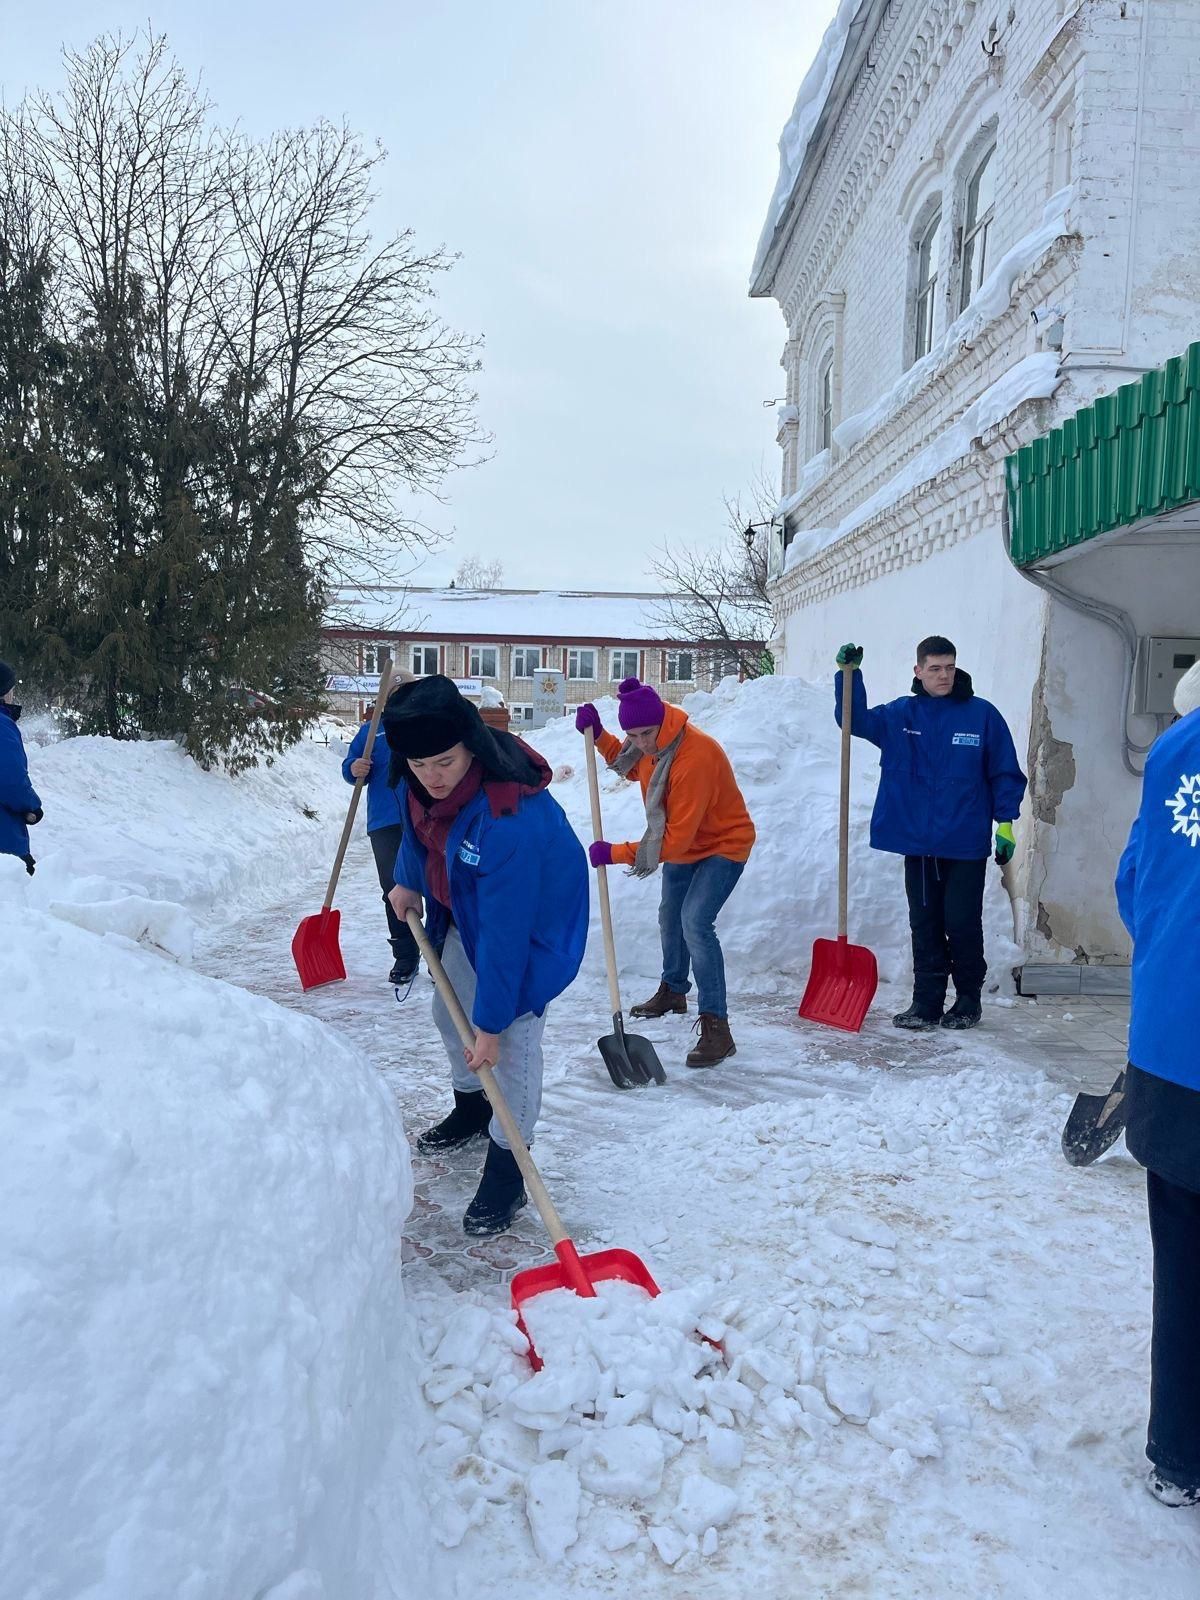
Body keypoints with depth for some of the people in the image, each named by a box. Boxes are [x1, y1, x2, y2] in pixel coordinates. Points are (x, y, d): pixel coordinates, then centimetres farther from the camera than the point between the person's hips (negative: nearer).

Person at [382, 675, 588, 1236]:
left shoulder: (509, 815, -43)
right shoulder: (420, 779, -21)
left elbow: (505, 930, -37)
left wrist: (491, 1023, -30)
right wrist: (409, 881, 12)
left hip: (533, 920, -8)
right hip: (463, 910, 8)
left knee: (512, 1040, -9)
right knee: (450, 1011, 20)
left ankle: (506, 1171, 8)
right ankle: (471, 1108, 45)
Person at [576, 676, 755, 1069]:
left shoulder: (695, 758, -38)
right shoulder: (652, 744, -11)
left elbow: (676, 838, -36)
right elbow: (630, 767, 14)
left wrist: (615, 854, -32)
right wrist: (597, 736, -3)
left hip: (722, 845, -9)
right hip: (682, 845, 9)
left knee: (695, 923, -25)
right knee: (670, 918, 22)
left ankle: (716, 1026, -21)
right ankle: (673, 991, 46)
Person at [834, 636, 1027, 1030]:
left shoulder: (983, 715, -2)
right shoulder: (899, 714, 5)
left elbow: (1006, 773, 2)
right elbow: (855, 720, 6)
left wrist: (1006, 822, -4)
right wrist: (848, 674, -7)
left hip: (966, 845, -2)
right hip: (917, 842, 3)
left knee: (962, 924, 2)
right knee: (924, 926, 8)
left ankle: (968, 999, 19)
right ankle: (926, 1002, 16)